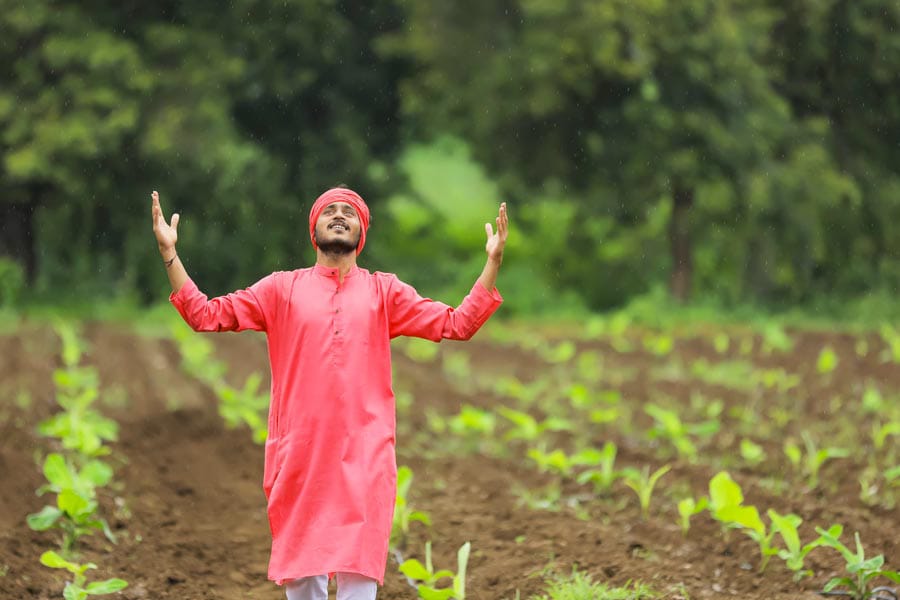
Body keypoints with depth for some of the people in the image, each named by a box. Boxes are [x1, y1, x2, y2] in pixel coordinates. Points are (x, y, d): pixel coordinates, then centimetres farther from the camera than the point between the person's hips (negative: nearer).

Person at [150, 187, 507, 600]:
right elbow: (206, 315, 6)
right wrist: (169, 253, -3)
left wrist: (493, 260, -2)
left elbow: (458, 324, 6)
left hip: (364, 457, -1)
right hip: (298, 456, 1)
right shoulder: (282, 289, 10)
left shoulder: (384, 292, 11)